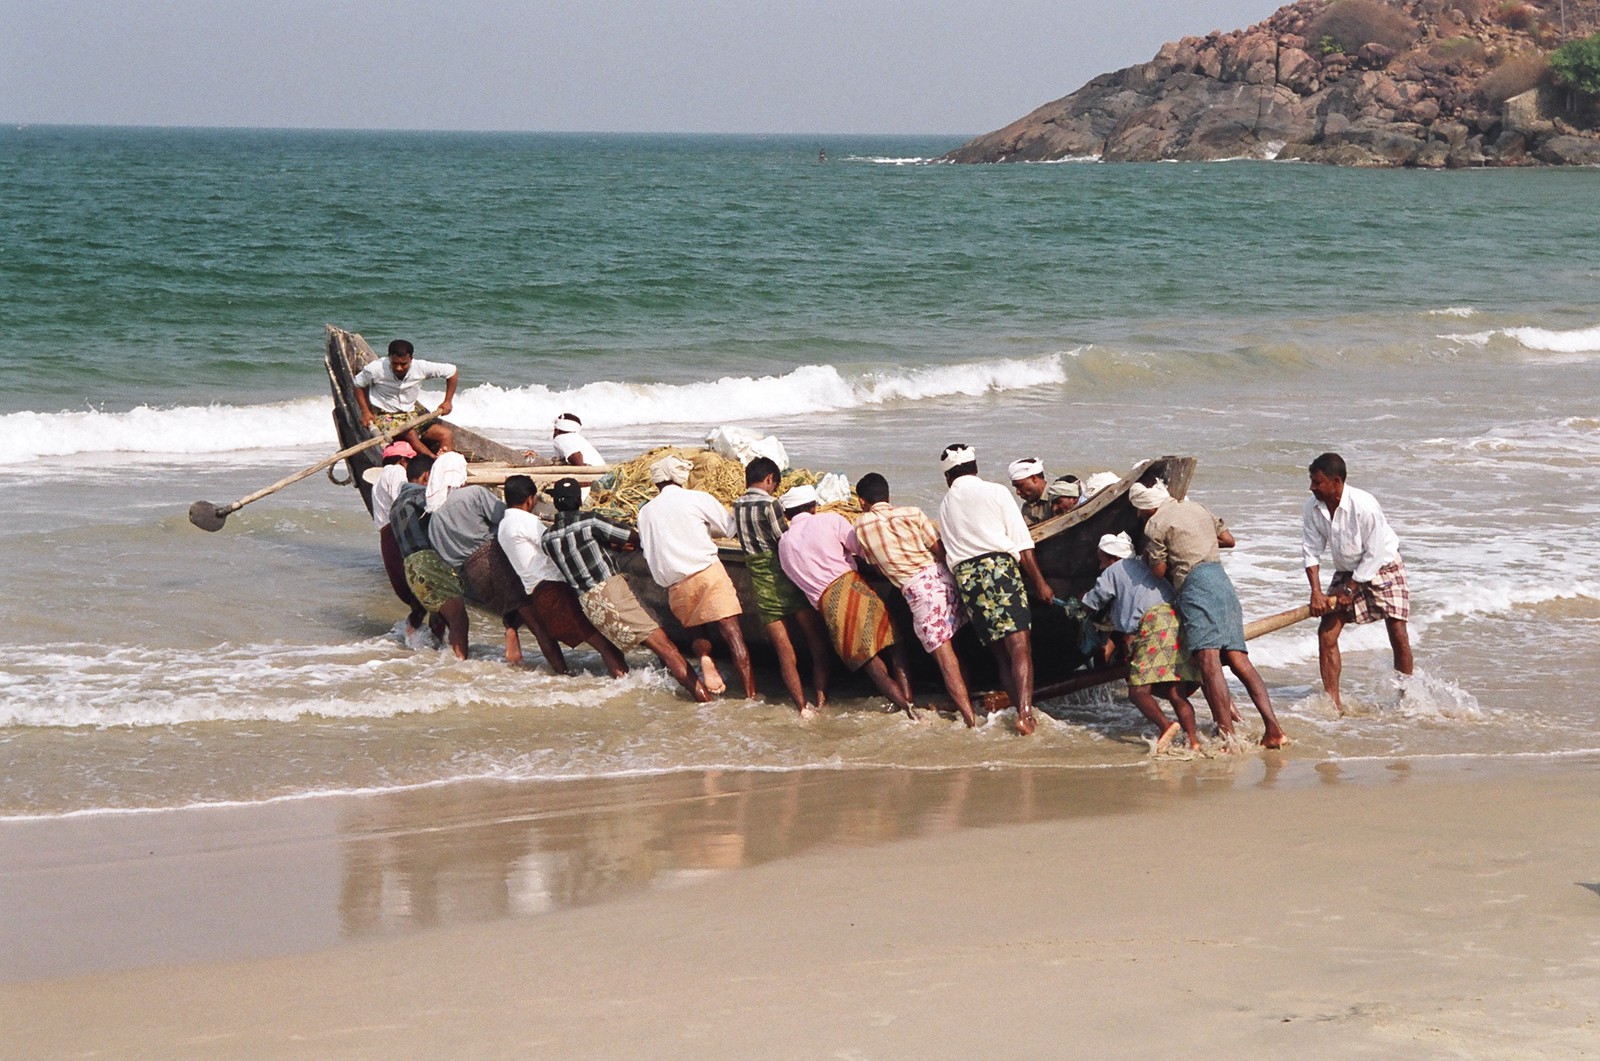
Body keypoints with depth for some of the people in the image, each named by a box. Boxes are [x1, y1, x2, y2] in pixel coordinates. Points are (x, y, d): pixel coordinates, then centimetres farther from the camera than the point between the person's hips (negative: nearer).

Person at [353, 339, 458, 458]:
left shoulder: (420, 368, -10)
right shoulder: (376, 369, -14)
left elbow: (451, 371, 2)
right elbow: (358, 385, 3)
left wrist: (448, 402, 1)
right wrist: (365, 412, -6)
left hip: (411, 416, 4)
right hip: (384, 416, -4)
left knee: (446, 435, -17)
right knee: (410, 433, -37)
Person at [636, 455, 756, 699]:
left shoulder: (646, 511, 12)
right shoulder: (698, 498, 4)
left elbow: (647, 548, 19)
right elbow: (729, 528, 12)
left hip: (674, 584, 3)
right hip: (707, 571, -3)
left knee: (696, 630, 23)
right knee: (732, 631, -6)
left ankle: (704, 657, -9)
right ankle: (750, 693, -15)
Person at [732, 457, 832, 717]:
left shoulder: (737, 505, 5)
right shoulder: (769, 505, -14)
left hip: (761, 585, 5)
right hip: (786, 579, -5)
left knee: (785, 653, 6)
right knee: (817, 644, 6)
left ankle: (803, 706, 2)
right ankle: (821, 700, 1)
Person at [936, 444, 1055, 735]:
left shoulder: (945, 505, 19)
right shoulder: (995, 492, 6)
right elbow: (1022, 544, 1)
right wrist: (1039, 582, 5)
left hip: (964, 576, 4)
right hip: (999, 567, -4)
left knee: (1001, 652, 10)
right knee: (1020, 645, -11)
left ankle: (1024, 711, 6)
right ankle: (1025, 711, -26)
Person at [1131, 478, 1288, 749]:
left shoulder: (1155, 525, 1)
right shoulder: (1197, 508, 24)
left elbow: (1159, 571, 3)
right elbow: (1228, 539, 30)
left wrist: (1149, 555, 22)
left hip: (1196, 585, -8)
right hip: (1223, 581, 8)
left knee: (1208, 662, -16)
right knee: (1239, 660, 3)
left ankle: (1228, 734, -28)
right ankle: (1273, 728, -8)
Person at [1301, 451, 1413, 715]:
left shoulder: (1364, 506, -30)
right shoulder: (1312, 507, -14)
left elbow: (1374, 555, -23)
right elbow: (1311, 552, -8)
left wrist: (1350, 589, -19)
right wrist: (1316, 593, -17)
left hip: (1383, 567, -5)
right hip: (1347, 571, 5)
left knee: (1398, 635, -7)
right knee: (1327, 632, -8)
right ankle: (1333, 702, -5)